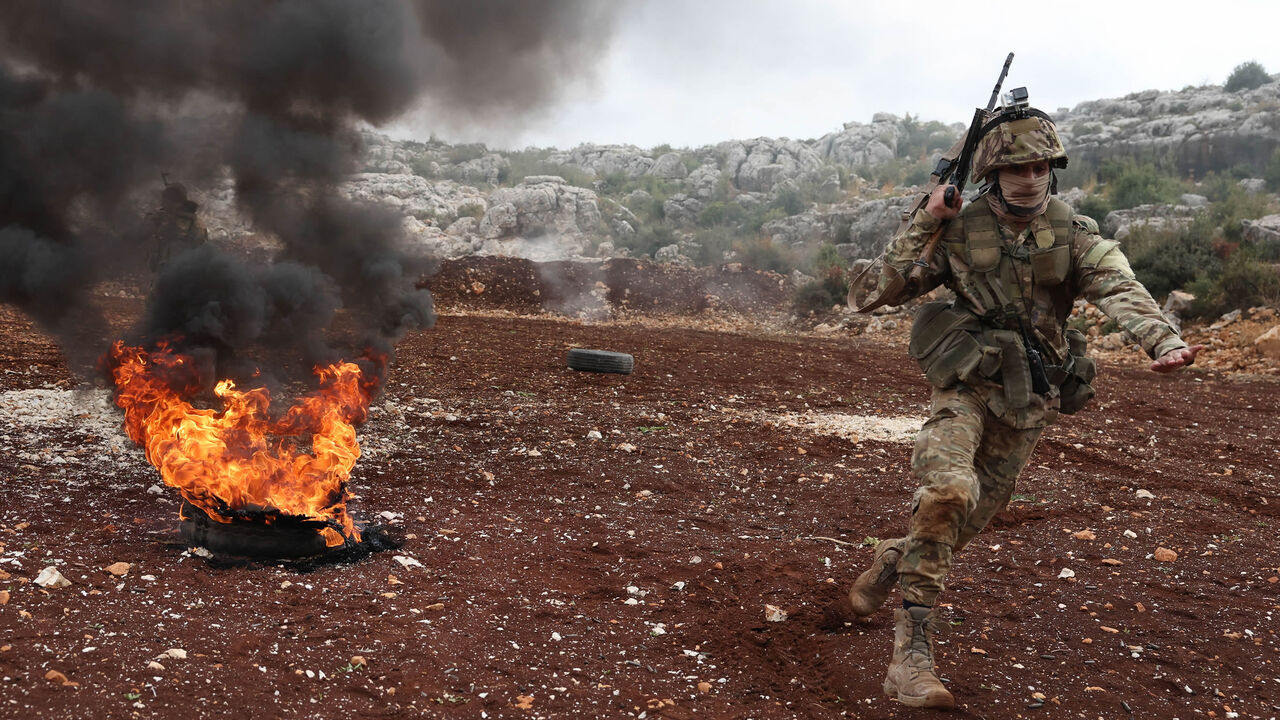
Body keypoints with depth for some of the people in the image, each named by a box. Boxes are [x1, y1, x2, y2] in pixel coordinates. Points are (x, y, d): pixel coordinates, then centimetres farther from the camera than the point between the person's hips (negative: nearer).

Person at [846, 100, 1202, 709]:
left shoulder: (1073, 235, 0)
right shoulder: (958, 229, -2)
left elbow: (1120, 289, -18)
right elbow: (882, 289, -2)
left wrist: (1164, 340, -37)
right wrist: (924, 222, -10)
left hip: (1027, 401, 3)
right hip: (965, 386, -3)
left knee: (973, 517, 10)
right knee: (947, 492, -26)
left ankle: (893, 560, 42)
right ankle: (912, 655, -20)